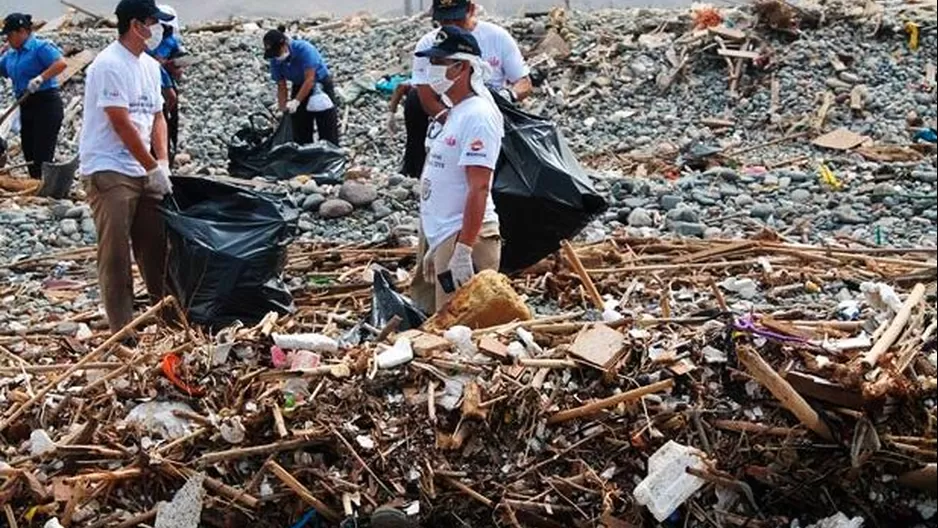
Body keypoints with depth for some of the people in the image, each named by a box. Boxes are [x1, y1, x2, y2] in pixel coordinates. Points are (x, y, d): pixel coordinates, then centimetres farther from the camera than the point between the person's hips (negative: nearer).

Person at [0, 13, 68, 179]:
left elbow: (61, 63, -22)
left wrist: (41, 78, -30)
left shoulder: (39, 47, -9)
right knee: (30, 157, 9)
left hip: (46, 105, -9)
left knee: (42, 157, -12)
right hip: (26, 107, 9)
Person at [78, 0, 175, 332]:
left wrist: (162, 162, 1)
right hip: (109, 172, -8)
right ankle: (122, 329, 1)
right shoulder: (108, 65, -15)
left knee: (155, 245, 13)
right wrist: (153, 168, -13)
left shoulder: (150, 65, 11)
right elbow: (122, 124, -17)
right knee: (115, 253, -4)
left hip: (143, 171, 8)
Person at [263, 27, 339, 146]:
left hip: (321, 86, -6)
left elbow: (310, 79, -30)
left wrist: (296, 101, -34)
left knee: (328, 131, -5)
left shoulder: (304, 49, -28)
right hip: (299, 87, 6)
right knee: (300, 133, 5)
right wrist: (283, 108, -15)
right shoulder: (275, 61, -10)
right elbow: (281, 87, -5)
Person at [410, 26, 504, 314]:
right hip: (440, 236, 10)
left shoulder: (478, 116, -16)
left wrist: (463, 252, -26)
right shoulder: (452, 113, 14)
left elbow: (479, 189, -22)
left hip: (464, 236, -10)